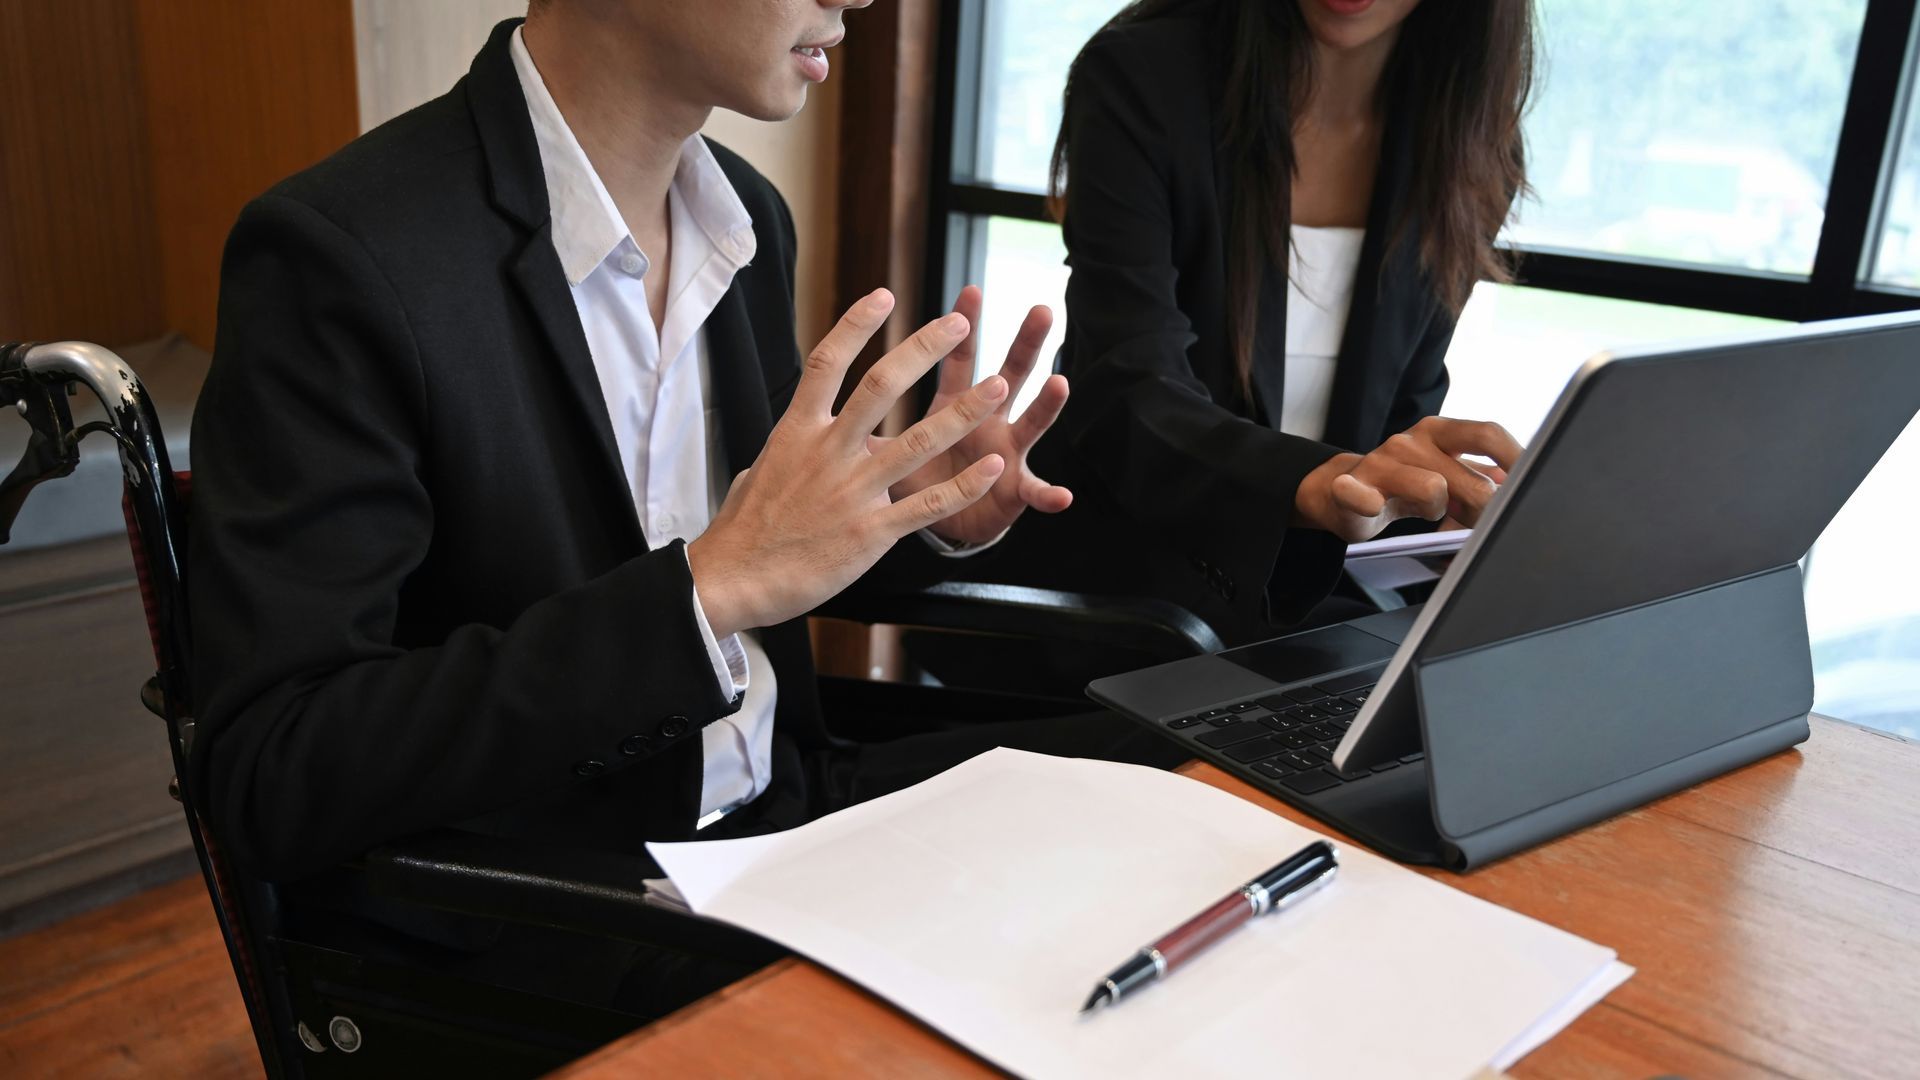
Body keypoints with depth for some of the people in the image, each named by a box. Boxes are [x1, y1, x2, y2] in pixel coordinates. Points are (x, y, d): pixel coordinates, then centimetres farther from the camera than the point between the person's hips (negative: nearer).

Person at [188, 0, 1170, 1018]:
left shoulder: (749, 214, 3)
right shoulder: (340, 252, -18)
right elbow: (270, 779, -22)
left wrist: (924, 518, -6)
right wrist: (711, 586, -29)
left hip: (780, 805, 7)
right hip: (524, 923, -6)